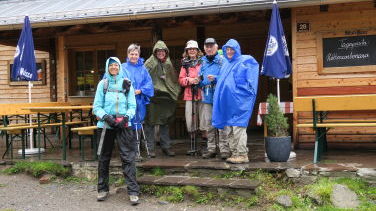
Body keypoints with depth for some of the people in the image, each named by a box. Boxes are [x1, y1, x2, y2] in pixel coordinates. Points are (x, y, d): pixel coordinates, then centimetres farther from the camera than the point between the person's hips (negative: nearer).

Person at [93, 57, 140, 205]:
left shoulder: (127, 84, 6)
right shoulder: (103, 84, 5)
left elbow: (132, 106, 5)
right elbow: (97, 107, 2)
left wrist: (126, 117, -14)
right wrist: (106, 117, -15)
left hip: (123, 125, -1)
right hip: (105, 125, 1)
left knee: (128, 157, -8)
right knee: (104, 158, 10)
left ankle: (133, 192, -5)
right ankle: (103, 189, 24)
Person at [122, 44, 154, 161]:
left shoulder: (143, 68, 11)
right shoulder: (123, 68, 3)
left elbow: (149, 83, 4)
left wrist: (140, 91, -11)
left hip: (139, 101, 3)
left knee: (138, 125, 6)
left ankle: (137, 151, 15)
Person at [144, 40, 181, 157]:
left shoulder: (169, 63, 12)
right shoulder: (149, 63, -3)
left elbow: (174, 80, 19)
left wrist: (174, 92, 10)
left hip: (165, 96, 5)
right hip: (152, 96, -5)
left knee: (165, 122, 11)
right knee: (150, 122, -1)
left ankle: (166, 147, 20)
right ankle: (150, 148, 6)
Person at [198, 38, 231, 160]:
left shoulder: (222, 60, -4)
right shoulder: (203, 62, 16)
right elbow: (200, 80, 21)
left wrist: (215, 78, -22)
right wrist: (200, 80, -1)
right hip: (207, 97, 7)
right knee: (209, 124, 10)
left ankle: (224, 148, -1)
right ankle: (211, 148, 19)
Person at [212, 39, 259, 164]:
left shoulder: (246, 61, 1)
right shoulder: (226, 64, 22)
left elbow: (251, 82, -4)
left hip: (239, 100, -7)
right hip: (226, 101, 8)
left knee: (238, 127, -11)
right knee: (228, 129, 9)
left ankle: (242, 155, -5)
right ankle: (234, 153, 17)